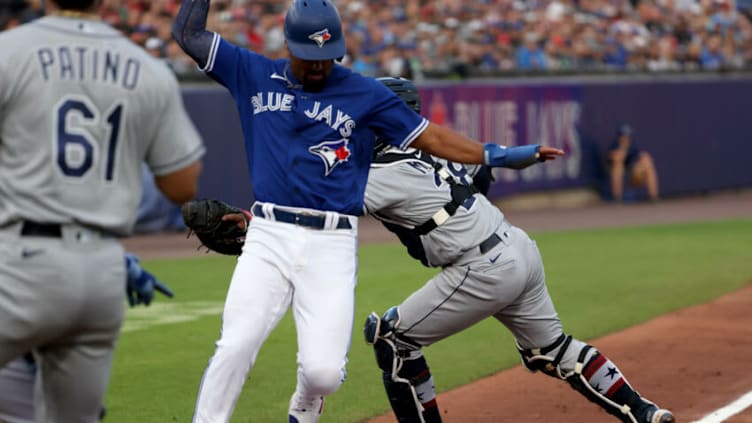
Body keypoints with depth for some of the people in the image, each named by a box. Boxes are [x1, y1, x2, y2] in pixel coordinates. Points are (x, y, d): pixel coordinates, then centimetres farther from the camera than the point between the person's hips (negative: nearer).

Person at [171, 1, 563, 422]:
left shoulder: (365, 93, 5)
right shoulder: (254, 75, 9)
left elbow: (430, 136, 5)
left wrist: (497, 154, -2)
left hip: (333, 245, -1)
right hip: (268, 236, 1)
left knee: (324, 370, -8)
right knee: (235, 347, -15)